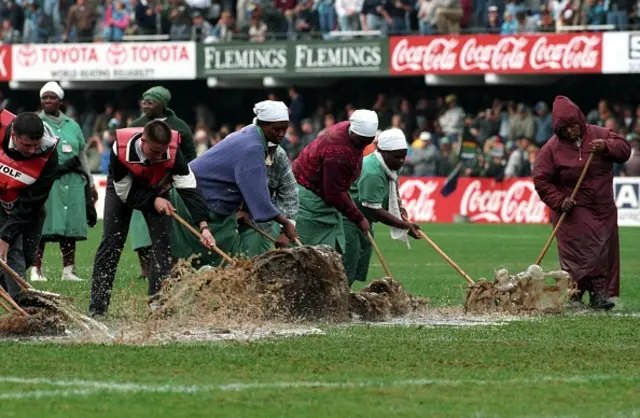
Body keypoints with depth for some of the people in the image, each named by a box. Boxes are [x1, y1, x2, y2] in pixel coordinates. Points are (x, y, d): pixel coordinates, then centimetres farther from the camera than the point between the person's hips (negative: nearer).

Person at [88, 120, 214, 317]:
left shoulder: (173, 152, -37)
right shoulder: (121, 150, -39)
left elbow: (189, 189, -37)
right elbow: (124, 193, -25)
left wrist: (203, 226, -46)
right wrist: (153, 201, -35)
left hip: (156, 191, 1)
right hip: (122, 189, -1)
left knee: (162, 242, -12)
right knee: (111, 244, -6)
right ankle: (97, 307, -3)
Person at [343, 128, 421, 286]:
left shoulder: (389, 166, 4)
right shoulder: (372, 173, -28)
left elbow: (393, 191, 24)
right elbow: (375, 211, -28)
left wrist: (400, 209, 4)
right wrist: (405, 225, -26)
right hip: (347, 220, -11)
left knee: (360, 272, 8)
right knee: (346, 273, -16)